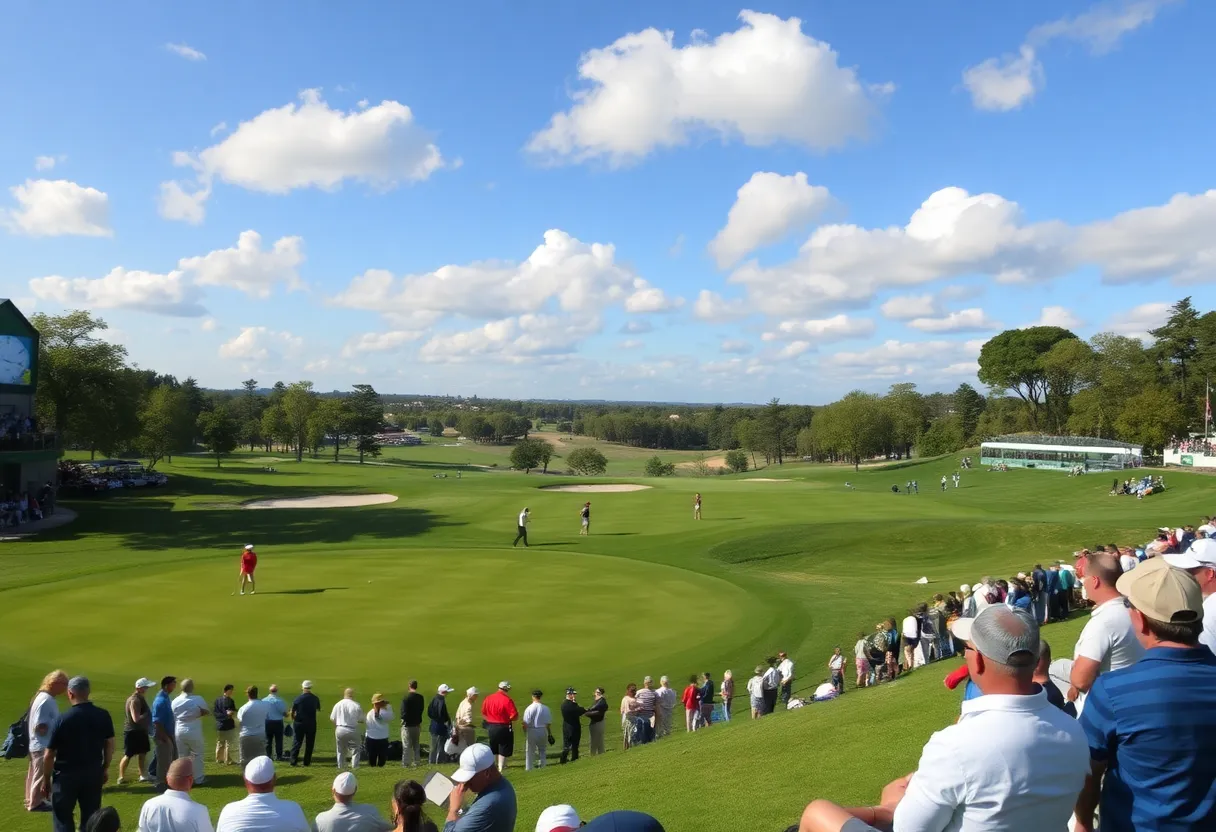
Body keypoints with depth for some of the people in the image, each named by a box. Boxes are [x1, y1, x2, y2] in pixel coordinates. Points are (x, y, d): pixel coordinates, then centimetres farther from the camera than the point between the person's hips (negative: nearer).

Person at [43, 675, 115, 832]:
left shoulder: (62, 719, -15)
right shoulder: (103, 715, -6)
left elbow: (49, 755, -10)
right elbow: (109, 744, 3)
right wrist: (106, 768, 17)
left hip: (66, 775, -3)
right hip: (94, 773, 3)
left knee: (63, 819, 10)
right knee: (91, 817, 14)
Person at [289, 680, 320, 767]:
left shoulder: (297, 699, -9)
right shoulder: (315, 699, -2)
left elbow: (292, 712, -5)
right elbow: (318, 710, 13)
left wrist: (293, 720, 14)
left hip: (299, 723, -1)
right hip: (311, 723, 1)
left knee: (297, 742, 7)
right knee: (309, 743, 8)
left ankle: (294, 760, 3)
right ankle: (307, 761, 9)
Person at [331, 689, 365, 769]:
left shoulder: (338, 704, -3)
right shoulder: (356, 705, -10)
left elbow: (332, 719, 2)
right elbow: (361, 720, -4)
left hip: (340, 729, 3)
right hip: (352, 730, -3)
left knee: (341, 750, 17)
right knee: (355, 749, 7)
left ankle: (340, 766, 23)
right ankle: (355, 766, 3)